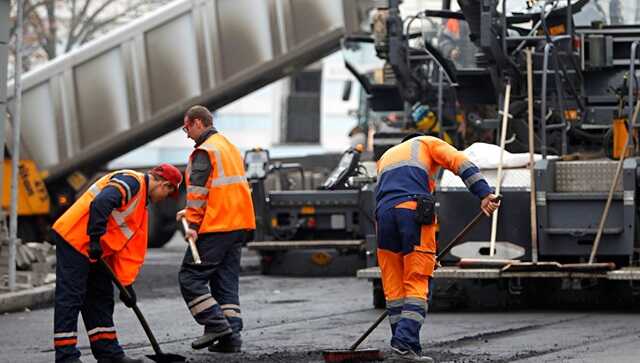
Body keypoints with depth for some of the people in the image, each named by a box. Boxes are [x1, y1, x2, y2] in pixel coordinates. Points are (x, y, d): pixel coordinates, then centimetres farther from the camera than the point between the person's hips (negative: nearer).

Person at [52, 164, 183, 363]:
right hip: (74, 239, -11)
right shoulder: (131, 181, -11)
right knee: (70, 298, -8)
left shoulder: (143, 205, 20)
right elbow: (101, 202, -29)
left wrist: (126, 284, 11)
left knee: (101, 298, 14)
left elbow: (132, 248, 17)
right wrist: (96, 238, -30)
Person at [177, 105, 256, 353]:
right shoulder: (231, 148, 21)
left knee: (190, 277, -4)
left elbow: (198, 191, -15)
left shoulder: (204, 152, -9)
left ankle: (216, 325, -13)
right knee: (226, 282, 10)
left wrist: (193, 225, -16)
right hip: (239, 224, 9)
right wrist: (192, 212, 22)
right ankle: (231, 336, 4)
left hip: (216, 227, -9)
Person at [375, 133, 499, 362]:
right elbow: (460, 163, 3)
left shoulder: (385, 157, 37)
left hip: (384, 213, 4)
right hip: (415, 212, -4)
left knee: (393, 286, 10)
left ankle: (403, 343, 9)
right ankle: (406, 341, -17)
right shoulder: (427, 144, 23)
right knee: (417, 283, -4)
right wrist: (484, 194, -8)